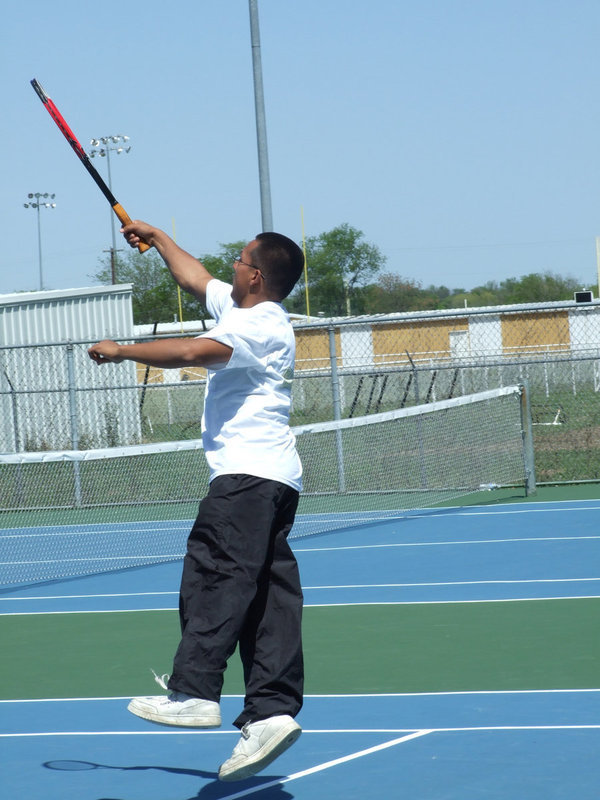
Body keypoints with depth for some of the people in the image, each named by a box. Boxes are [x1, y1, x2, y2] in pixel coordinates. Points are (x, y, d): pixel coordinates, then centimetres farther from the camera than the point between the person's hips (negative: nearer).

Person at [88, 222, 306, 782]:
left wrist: (121, 350, -17)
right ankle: (271, 711, -3)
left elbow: (192, 352, -26)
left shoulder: (258, 324, -11)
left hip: (248, 474, -10)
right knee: (267, 595, 2)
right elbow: (194, 278, 37)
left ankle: (195, 692, -25)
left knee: (214, 577, -17)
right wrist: (155, 237, 45)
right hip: (272, 479, 10)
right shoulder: (246, 312, 20)